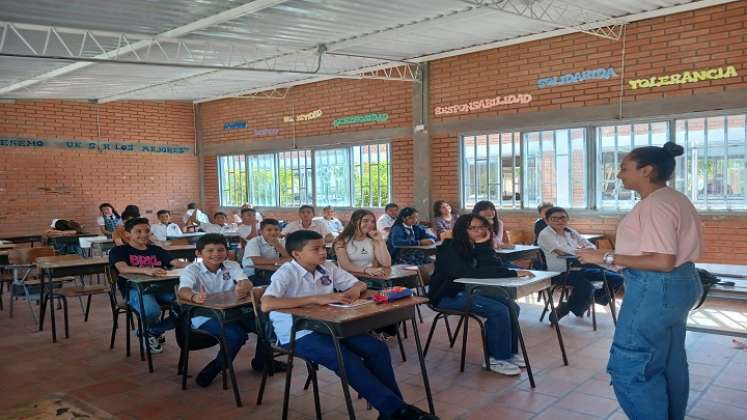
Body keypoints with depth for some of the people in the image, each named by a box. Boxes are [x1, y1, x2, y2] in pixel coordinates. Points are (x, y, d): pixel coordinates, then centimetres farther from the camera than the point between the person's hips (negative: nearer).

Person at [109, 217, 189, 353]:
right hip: (135, 289, -4)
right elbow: (122, 268, -13)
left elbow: (177, 263, 8)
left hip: (161, 287, 5)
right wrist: (146, 270, -33)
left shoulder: (156, 250, 24)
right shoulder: (118, 251, 10)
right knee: (152, 311, -38)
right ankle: (152, 329, 4)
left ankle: (154, 332, 1)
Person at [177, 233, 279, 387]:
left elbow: (247, 283, -13)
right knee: (236, 334, -31)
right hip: (205, 316, -5)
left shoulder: (232, 266, 4)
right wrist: (194, 297, -51)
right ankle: (212, 370, -6)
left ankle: (261, 362, 14)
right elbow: (183, 290, -26)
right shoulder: (192, 270, -6)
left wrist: (244, 288, -40)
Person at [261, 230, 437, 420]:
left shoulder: (327, 268, 4)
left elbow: (359, 284, 14)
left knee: (377, 349, -9)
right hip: (298, 335, -7)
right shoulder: (286, 274, -15)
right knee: (349, 361, -26)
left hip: (328, 326, 7)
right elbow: (266, 304, -33)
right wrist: (317, 298, -34)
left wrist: (354, 290, -14)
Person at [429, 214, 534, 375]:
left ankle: (510, 352, 6)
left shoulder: (475, 247, 7)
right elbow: (469, 273, -30)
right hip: (448, 296, -8)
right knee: (499, 311, -22)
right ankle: (497, 359, -8)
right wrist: (513, 273, -30)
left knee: (512, 306, -5)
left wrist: (484, 245, -17)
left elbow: (494, 267, -5)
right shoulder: (450, 249, -17)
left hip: (469, 292, 8)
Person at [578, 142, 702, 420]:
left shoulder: (656, 205, -21)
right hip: (676, 284, 11)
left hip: (655, 289, -11)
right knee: (670, 363, 20)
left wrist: (606, 257, -25)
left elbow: (663, 261, -27)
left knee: (629, 368, -4)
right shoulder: (674, 199, 12)